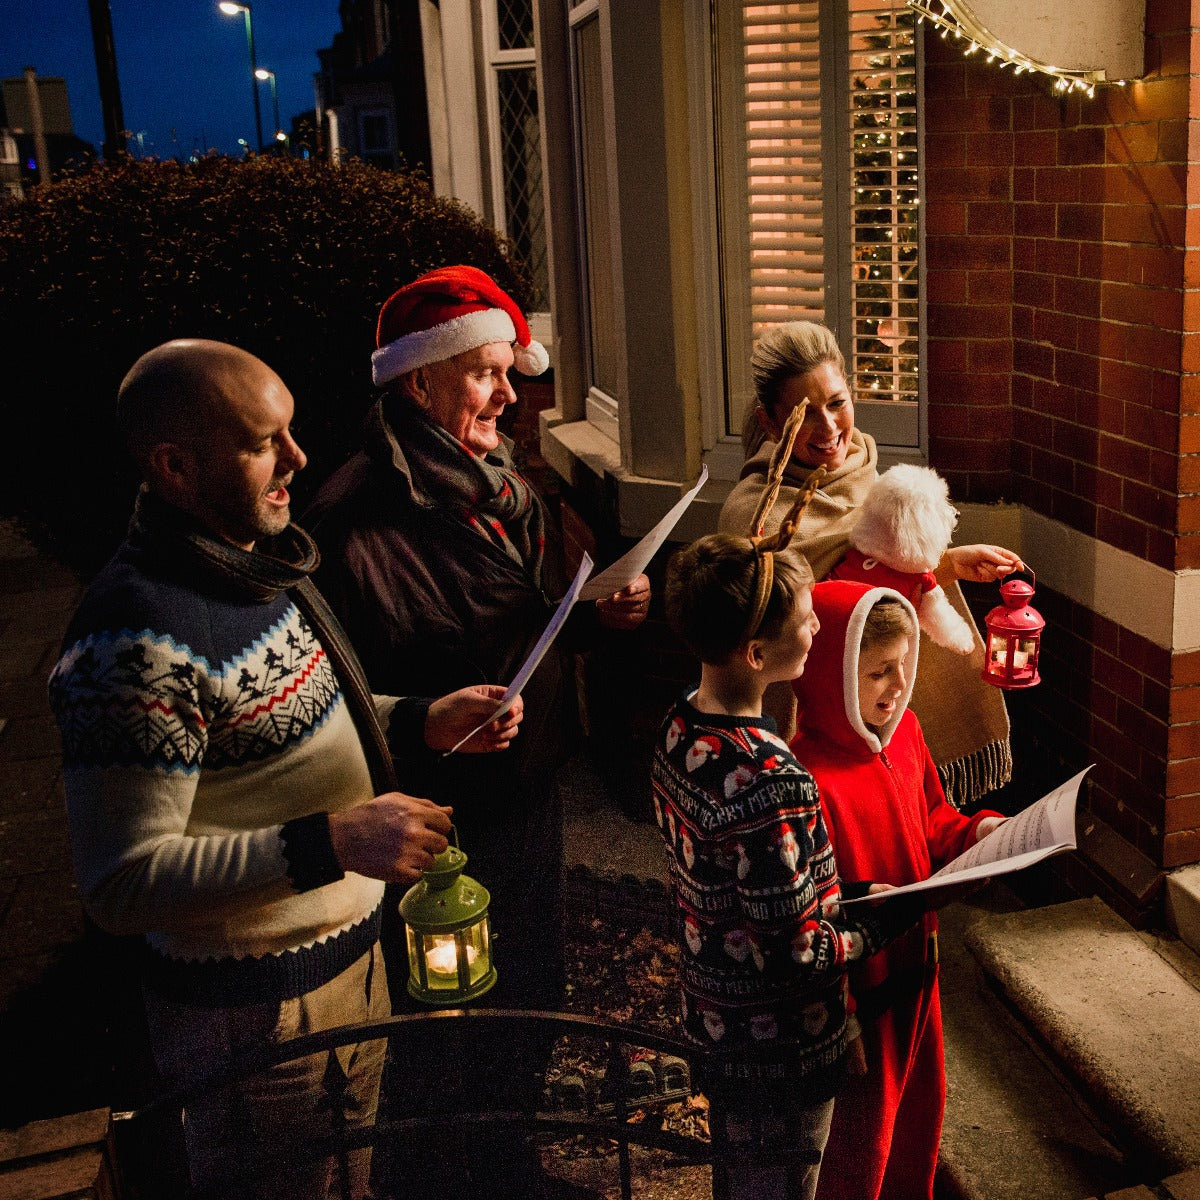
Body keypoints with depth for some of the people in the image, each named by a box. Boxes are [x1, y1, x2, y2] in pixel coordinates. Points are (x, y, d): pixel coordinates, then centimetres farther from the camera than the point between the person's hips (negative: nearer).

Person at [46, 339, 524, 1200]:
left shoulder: (258, 559, 2)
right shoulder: (139, 642, -28)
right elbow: (122, 886, -27)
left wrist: (420, 722, -1)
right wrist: (330, 843, -34)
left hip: (350, 957, 9)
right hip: (253, 1014, -8)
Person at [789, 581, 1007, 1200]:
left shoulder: (903, 731, -5)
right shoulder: (809, 778, -31)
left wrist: (979, 832, -6)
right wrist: (837, 1022, -28)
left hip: (916, 973, 8)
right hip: (859, 996, -8)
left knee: (919, 1109, 29)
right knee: (858, 1149, 14)